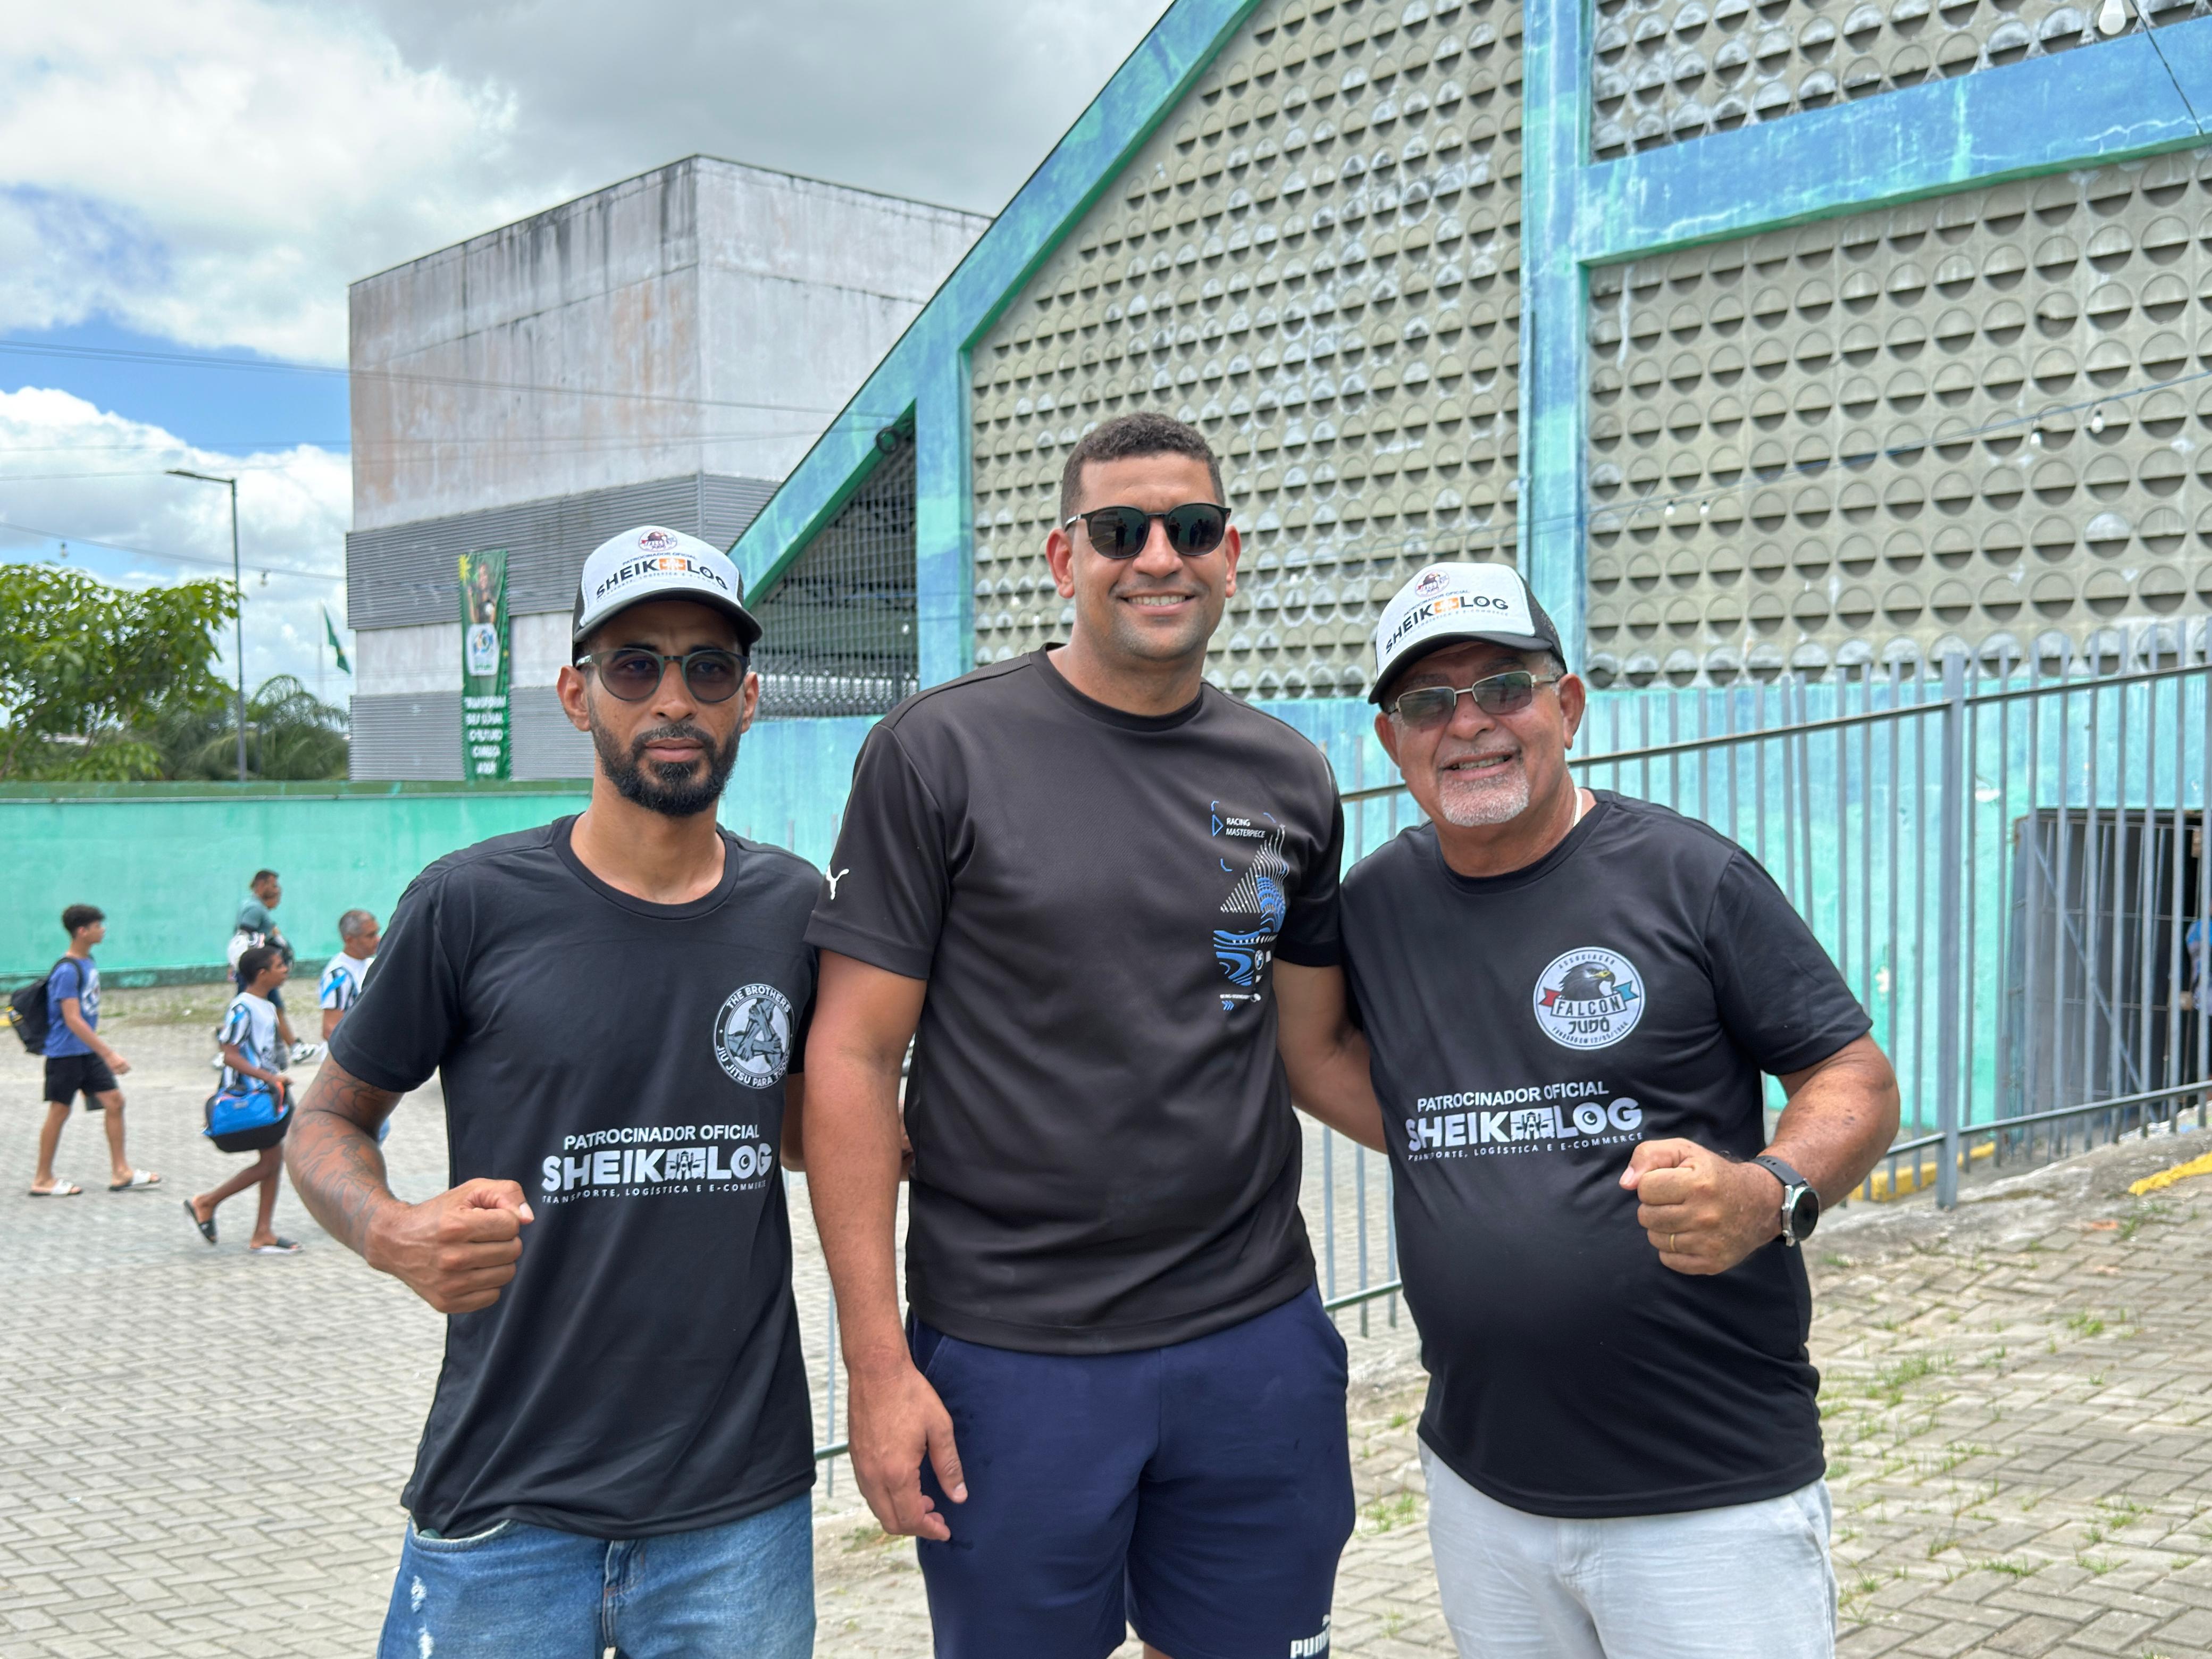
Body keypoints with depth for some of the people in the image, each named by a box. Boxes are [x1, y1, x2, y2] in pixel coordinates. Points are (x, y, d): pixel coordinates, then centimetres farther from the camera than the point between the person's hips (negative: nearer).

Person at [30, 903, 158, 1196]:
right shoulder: (67, 971, -20)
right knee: (59, 1112, 2)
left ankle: (120, 1173, 10)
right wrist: (109, 1054, -27)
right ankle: (43, 1180, 15)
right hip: (65, 1053, -8)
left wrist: (102, 1051, 21)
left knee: (114, 1101, 5)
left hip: (89, 1052, 8)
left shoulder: (89, 962, 7)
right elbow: (72, 1020, -25)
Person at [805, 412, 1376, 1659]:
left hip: (1258, 1337, 4)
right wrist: (877, 1360, -11)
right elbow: (855, 1056, -8)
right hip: (1013, 1356, -3)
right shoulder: (942, 751, -7)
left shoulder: (1289, 779, 6)